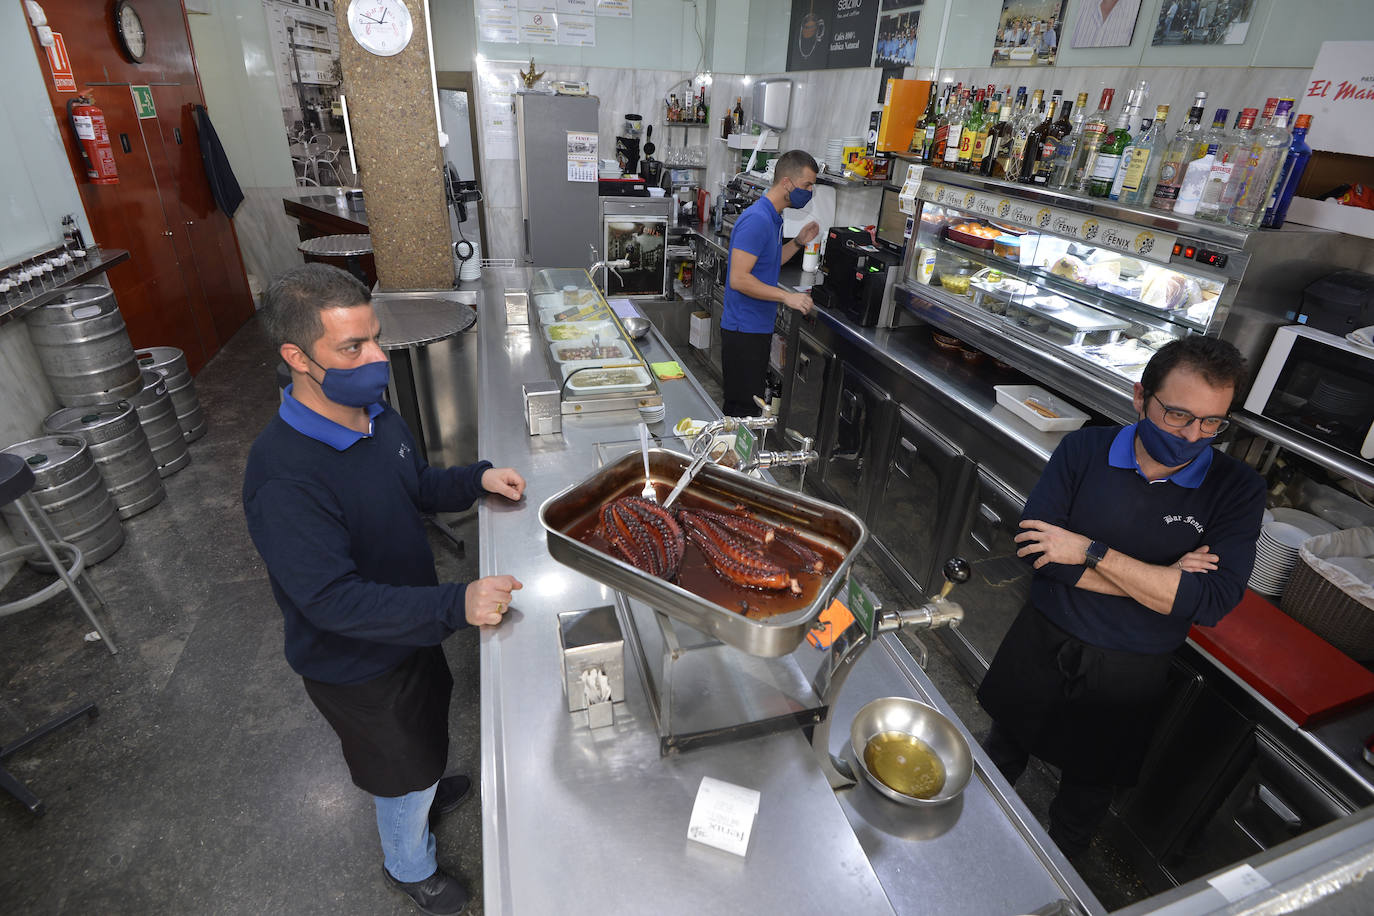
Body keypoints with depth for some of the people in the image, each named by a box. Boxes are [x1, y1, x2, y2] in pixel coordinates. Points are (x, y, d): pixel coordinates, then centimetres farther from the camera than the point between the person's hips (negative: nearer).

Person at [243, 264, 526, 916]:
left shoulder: (373, 411, -8)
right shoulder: (283, 479, -36)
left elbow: (416, 487, 8)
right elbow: (332, 600, -35)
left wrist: (477, 479, -10)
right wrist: (456, 605, -41)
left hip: (411, 626, 7)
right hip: (356, 666, -7)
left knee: (425, 733, 33)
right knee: (404, 775, 19)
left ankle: (426, 789, 66)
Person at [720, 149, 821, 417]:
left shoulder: (772, 218, 13)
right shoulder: (756, 219, -19)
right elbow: (738, 279, -25)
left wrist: (798, 242, 10)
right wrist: (787, 296, -25)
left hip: (758, 327, 10)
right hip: (744, 332, -10)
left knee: (747, 404, 18)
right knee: (743, 409, -3)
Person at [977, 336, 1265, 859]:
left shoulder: (1236, 489, -14)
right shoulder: (1085, 451, -13)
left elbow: (1211, 602, -25)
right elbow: (1035, 547, -23)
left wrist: (1091, 552, -28)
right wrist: (1158, 580, -24)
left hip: (1125, 677, -1)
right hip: (1043, 646, 1)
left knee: (1088, 791, 23)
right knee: (1003, 752, 25)